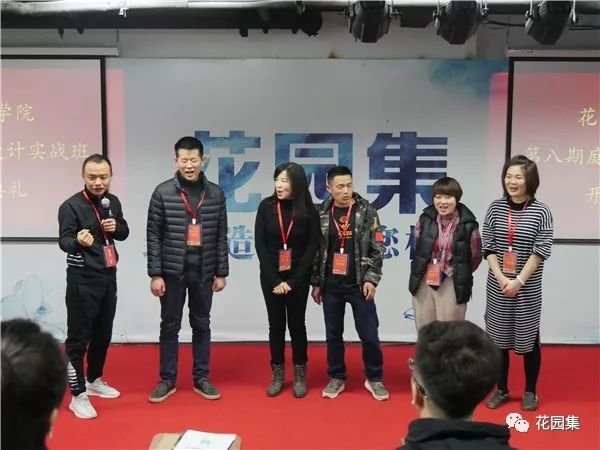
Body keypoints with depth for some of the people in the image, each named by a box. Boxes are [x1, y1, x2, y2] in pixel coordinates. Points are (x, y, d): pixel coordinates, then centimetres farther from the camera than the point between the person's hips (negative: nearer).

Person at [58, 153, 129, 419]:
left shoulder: (113, 202, 5)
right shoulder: (71, 206, -13)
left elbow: (124, 233, 15)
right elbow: (63, 241, -22)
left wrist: (116, 227, -8)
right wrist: (78, 241, -45)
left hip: (109, 277, 6)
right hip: (82, 280, -6)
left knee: (103, 333, 16)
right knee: (78, 337, -2)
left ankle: (94, 380, 35)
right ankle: (78, 395, 8)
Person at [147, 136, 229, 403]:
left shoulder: (215, 194, 1)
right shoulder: (163, 192, -4)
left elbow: (221, 236, 4)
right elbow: (153, 236, -4)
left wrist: (221, 273, 2)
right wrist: (155, 274, -8)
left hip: (204, 273, 2)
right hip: (172, 272, -1)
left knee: (202, 325, 12)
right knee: (169, 327, 9)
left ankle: (201, 378, 24)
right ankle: (167, 380, 22)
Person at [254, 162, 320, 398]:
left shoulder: (308, 210, -7)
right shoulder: (266, 206, -5)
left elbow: (312, 247, -6)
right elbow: (260, 244, -6)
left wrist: (293, 280, -11)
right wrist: (275, 280, -11)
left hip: (298, 277, -1)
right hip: (271, 276, 1)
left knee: (297, 324, 8)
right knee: (276, 324, 9)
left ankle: (300, 374, 21)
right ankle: (277, 373, 21)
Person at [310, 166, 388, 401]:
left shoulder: (367, 212, -4)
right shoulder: (321, 214, 2)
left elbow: (377, 249, -3)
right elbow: (315, 251, 6)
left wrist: (371, 279, -10)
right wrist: (316, 283, 5)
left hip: (359, 285, -2)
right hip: (331, 286, 2)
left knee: (369, 335, 2)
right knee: (333, 334, 11)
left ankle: (374, 379, 21)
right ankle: (336, 378, 26)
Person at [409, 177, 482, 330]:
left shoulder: (468, 225, -10)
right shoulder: (425, 219, -1)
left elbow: (475, 258, 2)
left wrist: (460, 275, 9)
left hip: (452, 286, -3)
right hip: (423, 283, 3)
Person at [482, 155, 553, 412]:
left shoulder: (541, 211, -6)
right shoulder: (495, 208, 1)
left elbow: (541, 251, -9)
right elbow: (488, 247, -1)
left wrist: (519, 280, -15)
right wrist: (501, 278, -12)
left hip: (528, 288, -2)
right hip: (497, 287, 2)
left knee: (528, 339, 8)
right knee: (498, 339, 10)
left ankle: (530, 392, 26)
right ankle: (501, 390, 26)